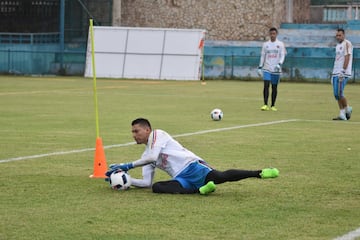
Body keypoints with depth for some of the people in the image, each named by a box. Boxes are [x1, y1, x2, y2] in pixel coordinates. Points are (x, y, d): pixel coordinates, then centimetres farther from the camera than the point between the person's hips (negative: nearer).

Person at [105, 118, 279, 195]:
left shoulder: (157, 135, 7)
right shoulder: (146, 157, 30)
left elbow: (152, 157, -9)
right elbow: (146, 183, 24)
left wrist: (128, 166, -3)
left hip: (192, 167, -6)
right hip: (182, 179, 6)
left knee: (220, 177, -33)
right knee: (156, 187, -25)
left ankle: (259, 173, -31)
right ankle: (200, 190, -36)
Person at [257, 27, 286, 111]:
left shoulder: (280, 44, 3)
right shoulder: (265, 44, 8)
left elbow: (282, 56, -1)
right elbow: (262, 56, 11)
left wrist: (279, 64, -19)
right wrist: (260, 67, 5)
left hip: (276, 70, 0)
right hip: (266, 69, 0)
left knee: (274, 87, 5)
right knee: (266, 85, -14)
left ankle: (272, 106, 13)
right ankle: (265, 105, -16)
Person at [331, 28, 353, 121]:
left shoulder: (347, 44, -8)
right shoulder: (338, 45, 20)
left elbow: (347, 58, -15)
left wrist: (343, 71, -22)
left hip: (343, 73, -9)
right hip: (336, 73, 9)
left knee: (339, 93, -13)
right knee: (336, 94, 5)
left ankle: (347, 109, 5)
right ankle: (342, 113, 9)